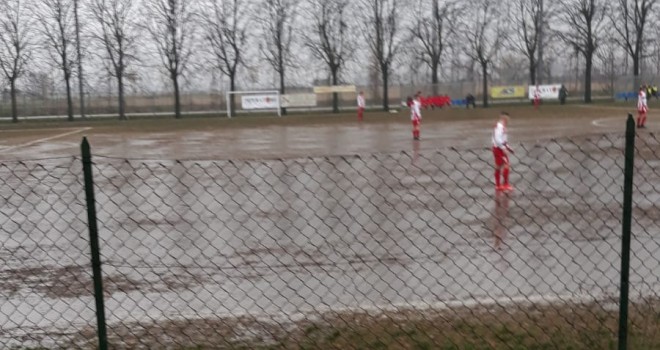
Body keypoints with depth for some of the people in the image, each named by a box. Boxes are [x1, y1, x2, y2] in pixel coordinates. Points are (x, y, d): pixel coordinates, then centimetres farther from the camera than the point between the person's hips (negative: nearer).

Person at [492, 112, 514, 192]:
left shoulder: (502, 126, 15)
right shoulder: (499, 126, -17)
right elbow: (497, 139, -26)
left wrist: (508, 147, 22)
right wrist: (504, 148, -25)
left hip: (500, 148, 10)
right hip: (499, 149, -10)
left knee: (498, 167, 12)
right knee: (506, 165, -11)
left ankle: (498, 185, 18)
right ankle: (506, 184, -8)